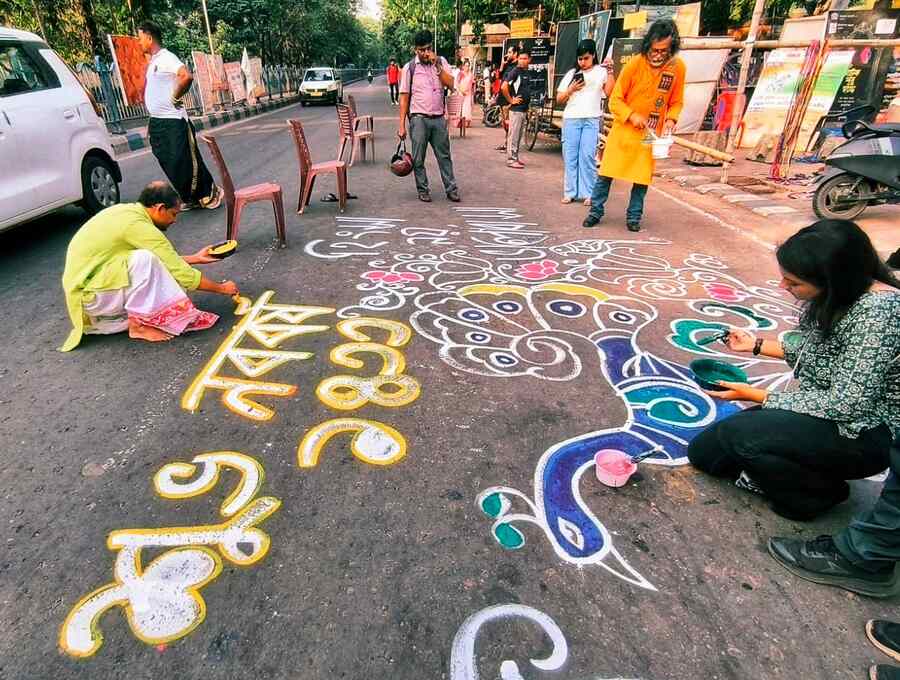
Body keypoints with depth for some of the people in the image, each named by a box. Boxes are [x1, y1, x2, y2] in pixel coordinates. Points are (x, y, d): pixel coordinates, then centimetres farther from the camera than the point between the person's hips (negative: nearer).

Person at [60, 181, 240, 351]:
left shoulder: (126, 210, 7)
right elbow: (183, 275, -18)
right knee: (145, 259, -25)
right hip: (89, 295, -10)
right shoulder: (139, 226, -21)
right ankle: (138, 325, -12)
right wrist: (222, 288, -7)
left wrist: (195, 258, 20)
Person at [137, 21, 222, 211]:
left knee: (185, 162, -6)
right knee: (169, 164, 9)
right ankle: (188, 198, 17)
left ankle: (210, 193, 8)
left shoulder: (166, 58, -12)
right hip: (157, 122, 9)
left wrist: (176, 97, -16)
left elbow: (187, 76, -29)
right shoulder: (152, 61, 16)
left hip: (173, 122, -9)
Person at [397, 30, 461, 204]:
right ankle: (423, 190, 15)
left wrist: (436, 65, -14)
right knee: (418, 159, 2)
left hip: (438, 118, 2)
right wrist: (402, 124, -7)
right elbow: (404, 97, -2)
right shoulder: (409, 68, -1)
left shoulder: (441, 62, 6)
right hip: (419, 118, -2)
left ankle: (451, 189, 15)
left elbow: (451, 84, -6)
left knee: (444, 155, 8)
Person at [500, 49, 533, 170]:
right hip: (516, 109, -8)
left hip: (524, 109, 8)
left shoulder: (528, 73, 14)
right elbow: (503, 87, -20)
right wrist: (511, 100, -14)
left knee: (519, 135, 13)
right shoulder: (515, 71, -10)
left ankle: (515, 157, 21)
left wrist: (527, 105, 18)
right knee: (513, 135, -5)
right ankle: (511, 160, -2)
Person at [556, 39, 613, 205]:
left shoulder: (601, 71, 8)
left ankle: (588, 193, -6)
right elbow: (559, 99, 13)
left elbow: (609, 93, -3)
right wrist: (571, 89, -3)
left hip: (591, 120, -2)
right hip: (571, 119, 3)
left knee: (588, 156, -8)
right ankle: (570, 192, 5)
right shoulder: (572, 73, 14)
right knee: (570, 156, 0)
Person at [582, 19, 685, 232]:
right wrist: (632, 116, -22)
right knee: (606, 172, 1)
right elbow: (615, 99, -8)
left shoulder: (678, 67, -7)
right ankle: (596, 211, 16)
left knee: (642, 177, 4)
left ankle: (634, 216, 18)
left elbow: (676, 102, 4)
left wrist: (670, 119, -14)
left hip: (651, 133, 2)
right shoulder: (634, 64, -13)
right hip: (624, 129, -1)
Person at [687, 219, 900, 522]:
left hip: (863, 433, -7)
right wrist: (756, 344, 11)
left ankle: (820, 491, -1)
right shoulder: (835, 295, -4)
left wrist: (756, 396, -22)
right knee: (703, 450, -1)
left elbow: (847, 405, -29)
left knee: (738, 433, -25)